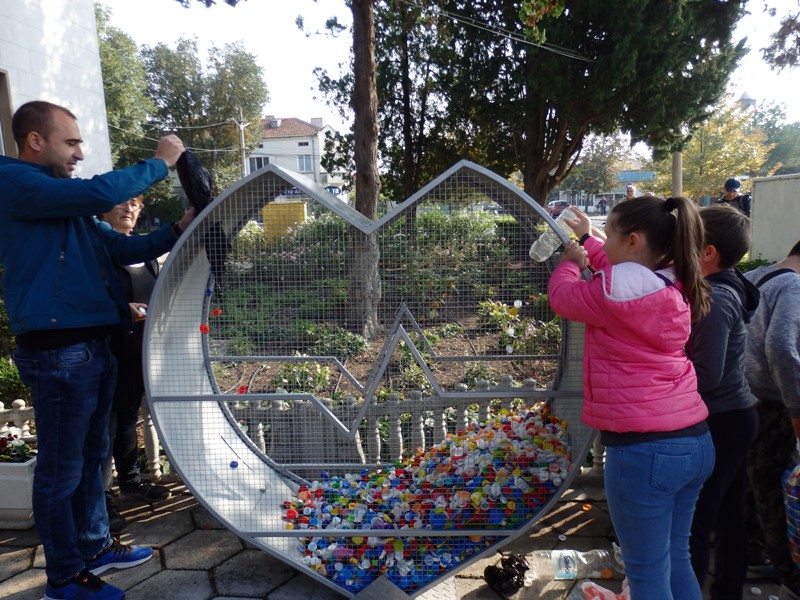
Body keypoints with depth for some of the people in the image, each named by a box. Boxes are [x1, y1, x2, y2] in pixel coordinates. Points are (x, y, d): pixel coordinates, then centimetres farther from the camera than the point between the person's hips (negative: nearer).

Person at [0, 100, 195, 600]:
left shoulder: (65, 200, 17)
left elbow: (121, 249, 16)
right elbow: (100, 193, -24)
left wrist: (179, 231, 3)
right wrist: (159, 163, -11)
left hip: (92, 344, 9)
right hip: (58, 351, -9)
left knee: (91, 455, 19)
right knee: (62, 468, 4)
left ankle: (94, 547, 36)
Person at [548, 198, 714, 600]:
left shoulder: (620, 287, -18)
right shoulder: (673, 286, 7)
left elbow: (562, 296, -1)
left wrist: (571, 261, 17)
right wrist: (587, 240, 33)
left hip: (643, 448, -9)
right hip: (694, 442, 9)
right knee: (676, 560, 22)